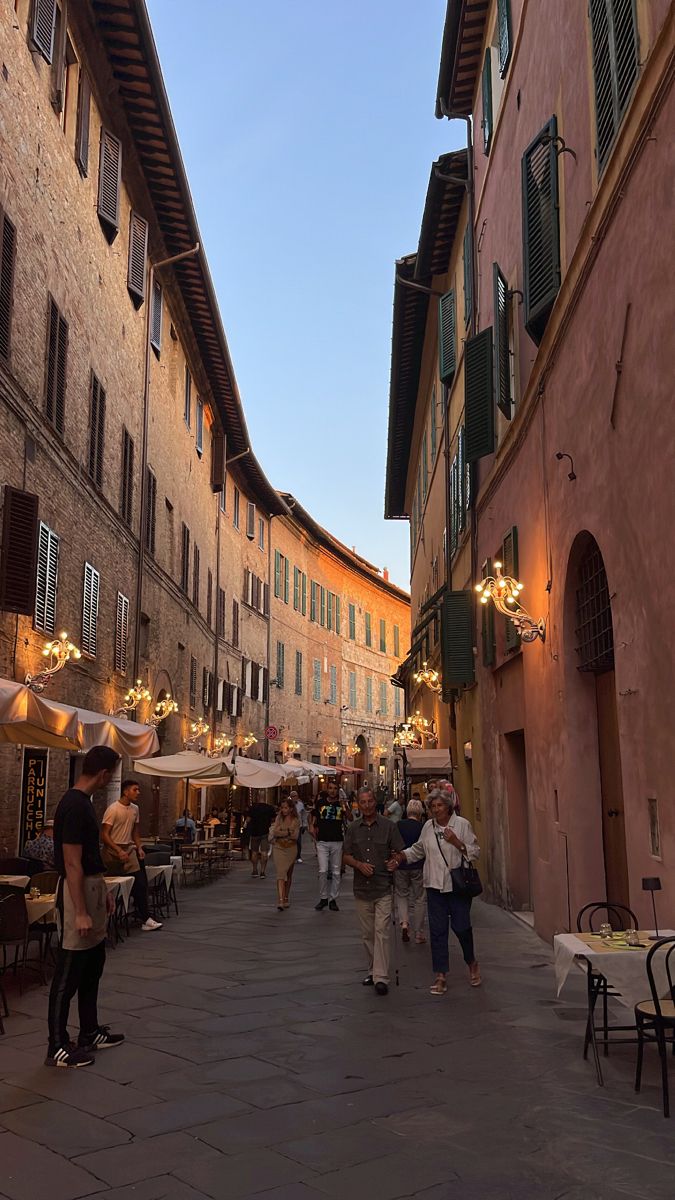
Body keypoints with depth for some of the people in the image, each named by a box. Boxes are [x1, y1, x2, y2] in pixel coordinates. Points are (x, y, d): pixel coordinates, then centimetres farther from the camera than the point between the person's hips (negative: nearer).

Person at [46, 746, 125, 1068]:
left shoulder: (83, 802, 9)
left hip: (92, 887, 10)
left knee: (93, 966, 17)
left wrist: (103, 893, 20)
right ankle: (57, 1047, 7)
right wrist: (80, 912, -23)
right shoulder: (74, 806, -21)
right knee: (68, 973, -2)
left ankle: (90, 1033, 28)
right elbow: (72, 863, -23)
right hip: (78, 892, -10)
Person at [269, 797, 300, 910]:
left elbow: (295, 836, -8)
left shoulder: (296, 820, 2)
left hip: (291, 849, 1)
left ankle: (286, 898, 26)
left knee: (288, 875, 12)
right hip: (278, 848, -1)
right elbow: (275, 832, -8)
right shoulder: (278, 818, 3)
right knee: (281, 873, -14)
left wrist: (281, 833, -10)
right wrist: (288, 833, -13)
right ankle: (280, 901, -22)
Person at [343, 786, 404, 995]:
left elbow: (399, 853, 5)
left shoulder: (389, 826, -1)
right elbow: (347, 856, 10)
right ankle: (373, 969, 25)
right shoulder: (353, 828, 8)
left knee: (382, 932, -9)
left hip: (383, 888, -4)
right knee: (367, 934, 12)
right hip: (361, 888, 4)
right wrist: (359, 864, -8)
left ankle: (381, 977, -9)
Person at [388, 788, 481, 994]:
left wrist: (456, 842, -18)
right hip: (435, 886, 4)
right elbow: (418, 849, 20)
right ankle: (440, 976, 12)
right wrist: (400, 857, 7)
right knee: (437, 930, 3)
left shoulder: (462, 824, -5)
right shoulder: (428, 826, 7)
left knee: (461, 926, 0)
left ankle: (472, 963, 29)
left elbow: (475, 852, -5)